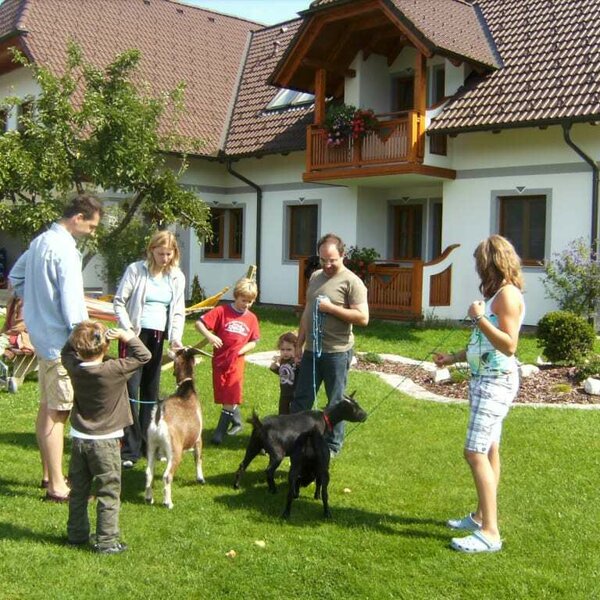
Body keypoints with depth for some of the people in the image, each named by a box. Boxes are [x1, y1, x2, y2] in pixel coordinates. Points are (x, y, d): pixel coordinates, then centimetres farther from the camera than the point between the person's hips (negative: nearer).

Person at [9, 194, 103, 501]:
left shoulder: (40, 241, 10)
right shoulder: (64, 249, -20)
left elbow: (15, 277, 22)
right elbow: (72, 302, -22)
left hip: (41, 334, 10)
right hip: (60, 339, -10)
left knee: (47, 408, 17)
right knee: (58, 413, -4)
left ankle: (49, 474, 28)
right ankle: (57, 486, 2)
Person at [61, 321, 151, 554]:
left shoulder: (74, 368, -6)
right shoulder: (114, 370, -21)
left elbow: (66, 351, 16)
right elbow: (143, 355, -13)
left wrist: (78, 336, 5)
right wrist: (126, 336, -5)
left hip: (79, 439, 5)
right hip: (105, 442, -5)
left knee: (78, 491, 18)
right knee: (108, 493, 4)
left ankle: (76, 534, 30)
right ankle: (106, 541, 6)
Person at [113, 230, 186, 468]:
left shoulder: (177, 277, 7)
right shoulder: (135, 270, -5)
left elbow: (178, 311, 9)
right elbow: (119, 302, -4)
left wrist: (176, 338, -5)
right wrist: (127, 329, -14)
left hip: (158, 337, 4)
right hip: (135, 335, -4)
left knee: (151, 391, 10)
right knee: (131, 389, -8)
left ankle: (148, 444, 19)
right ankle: (130, 449, -4)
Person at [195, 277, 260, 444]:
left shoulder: (251, 318, 2)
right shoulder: (222, 311, -7)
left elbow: (253, 342, 8)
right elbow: (199, 323, -9)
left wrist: (240, 350, -8)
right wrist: (209, 336, -26)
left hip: (236, 362, 1)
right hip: (219, 360, -1)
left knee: (231, 398, -4)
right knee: (225, 397, 10)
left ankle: (220, 432, 6)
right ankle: (237, 422, 32)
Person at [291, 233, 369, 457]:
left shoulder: (352, 282, -11)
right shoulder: (315, 277, 11)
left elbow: (363, 318, -18)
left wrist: (331, 308, -19)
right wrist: (299, 342, 15)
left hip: (336, 352, -6)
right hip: (311, 350, 6)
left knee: (335, 403, 7)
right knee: (301, 398, 12)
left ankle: (332, 445, 20)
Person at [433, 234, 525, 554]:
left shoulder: (508, 294, -15)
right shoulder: (496, 294, 15)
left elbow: (508, 345, -22)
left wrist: (478, 317, -22)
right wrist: (454, 357, 23)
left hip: (496, 381, -10)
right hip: (484, 379, 10)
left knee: (475, 452, -13)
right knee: (489, 450, 15)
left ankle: (490, 532, -10)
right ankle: (481, 516, 25)